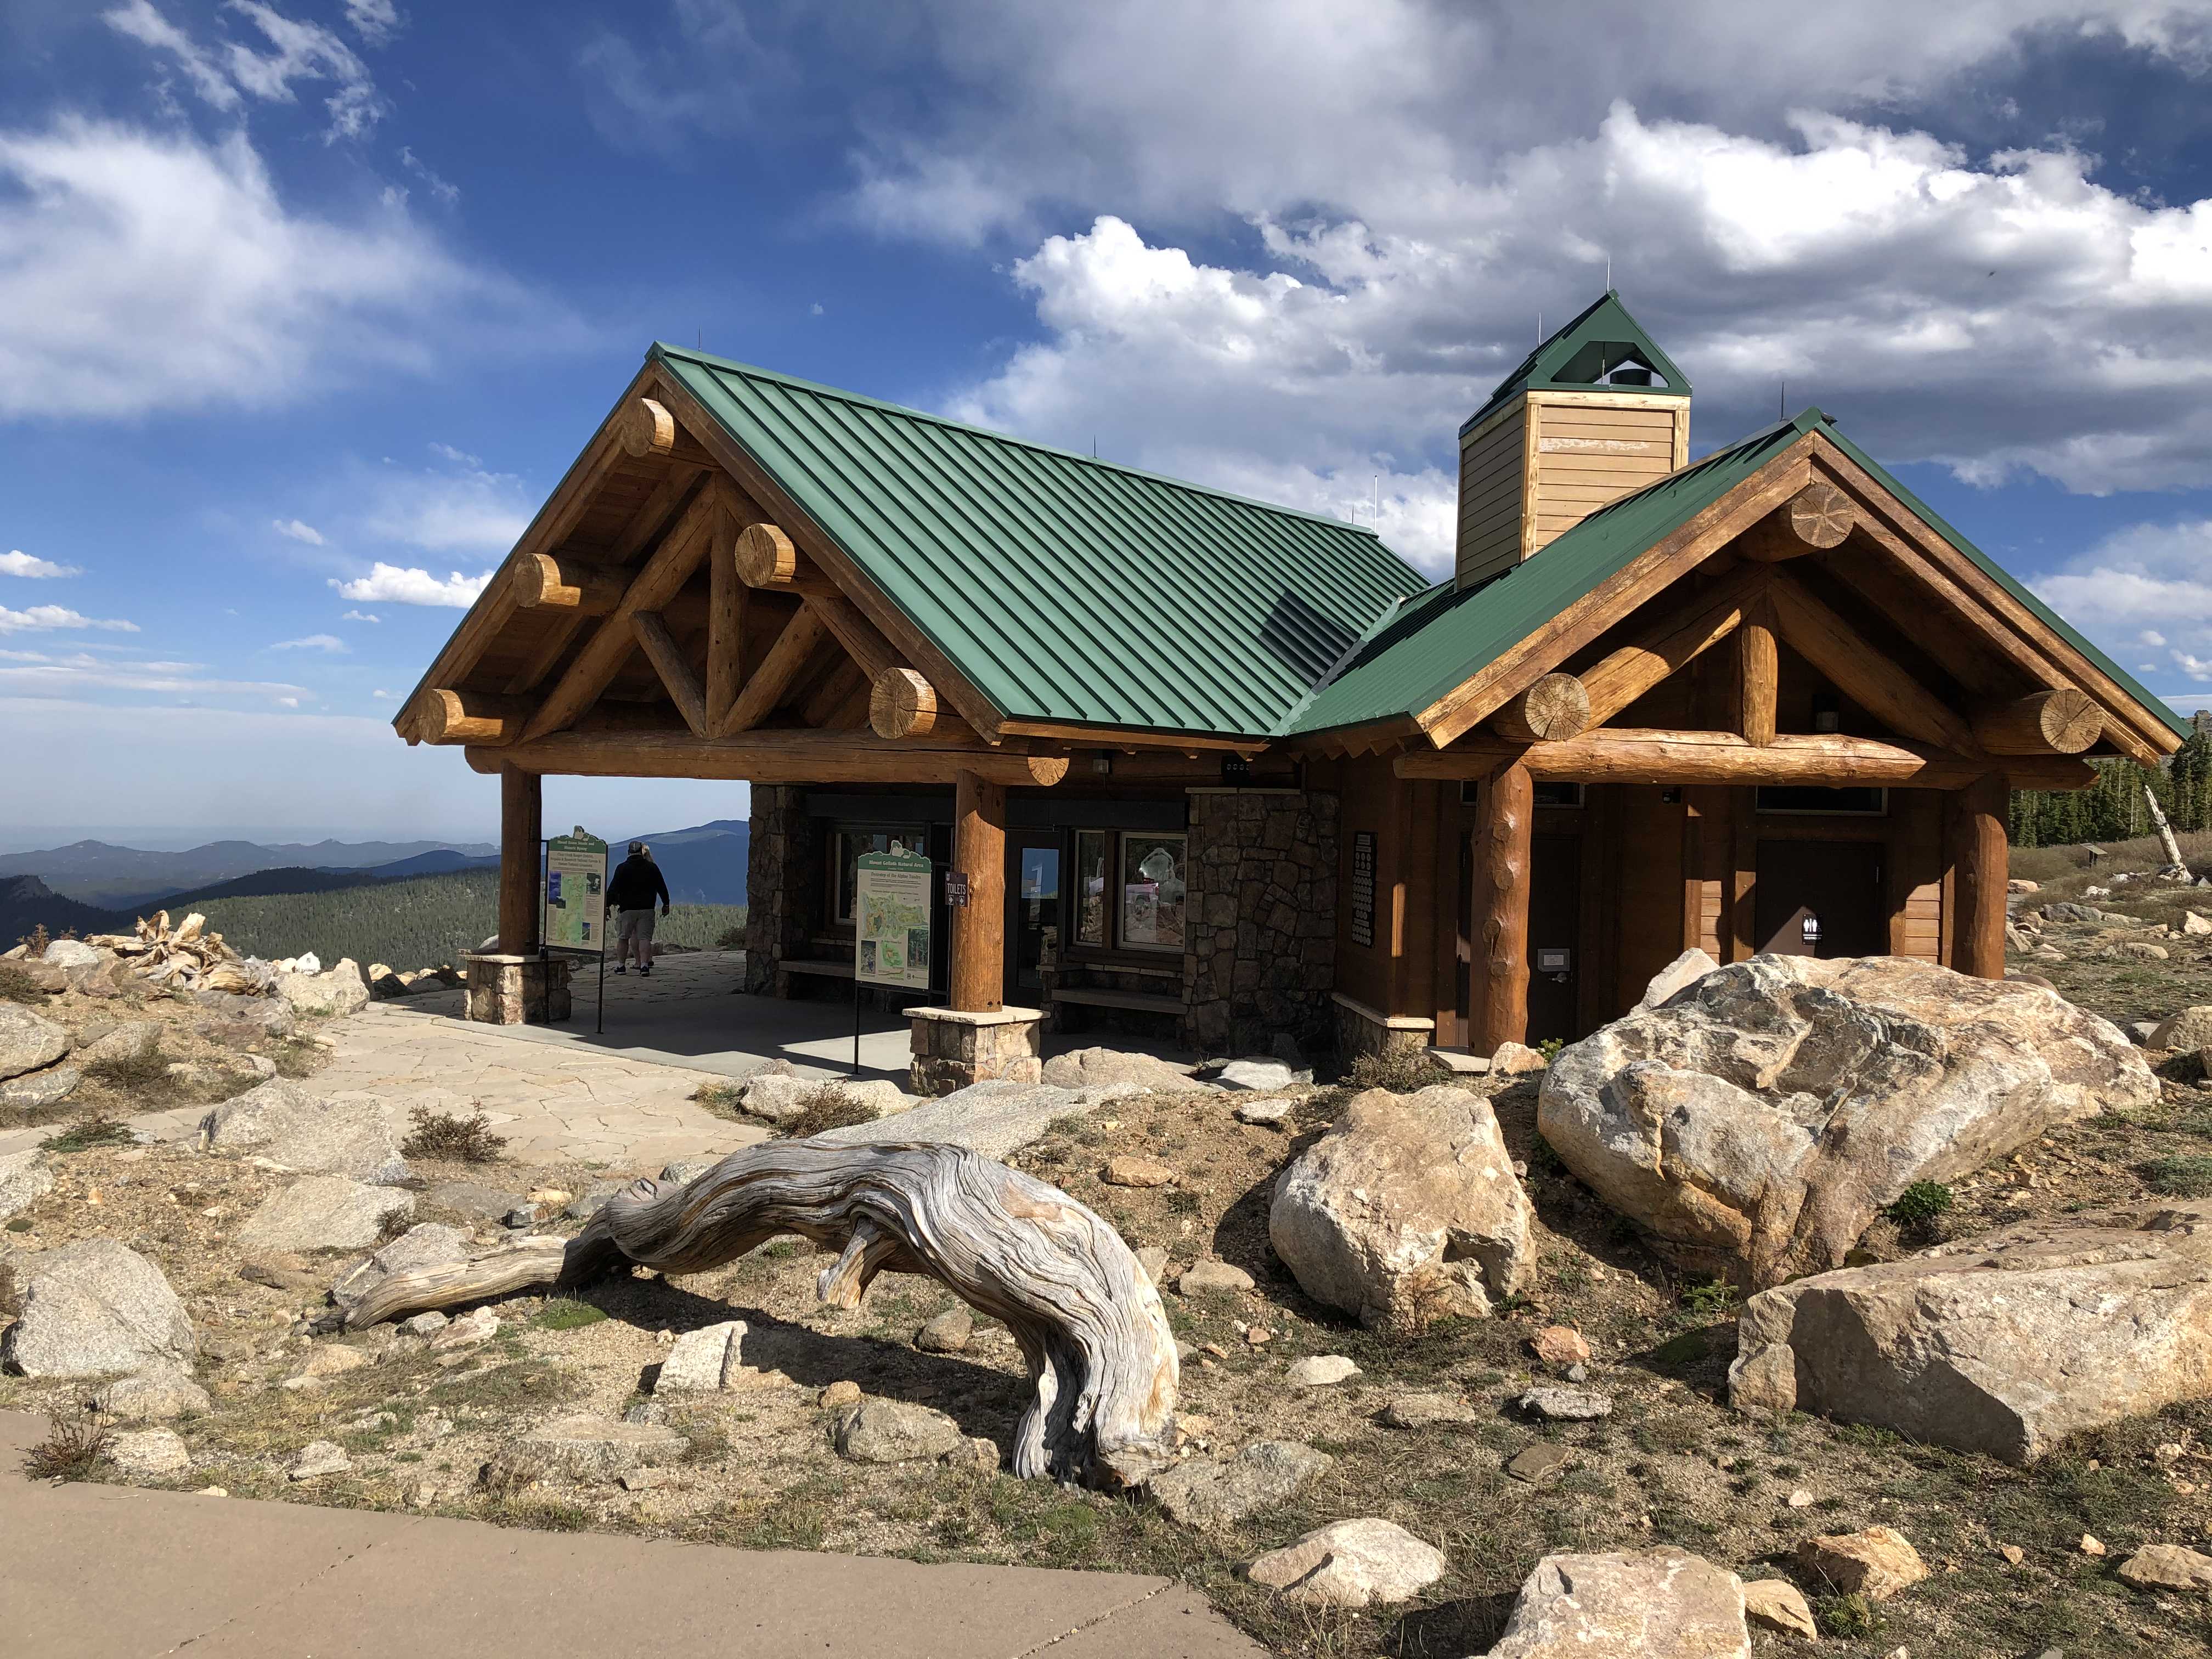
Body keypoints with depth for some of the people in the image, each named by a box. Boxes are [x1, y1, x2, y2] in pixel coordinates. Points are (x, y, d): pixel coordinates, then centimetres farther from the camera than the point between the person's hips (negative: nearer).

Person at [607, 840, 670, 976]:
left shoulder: (622, 868, -1)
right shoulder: (652, 868, 5)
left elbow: (613, 888, -4)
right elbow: (662, 887, 9)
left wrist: (608, 905, -2)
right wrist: (666, 904, 16)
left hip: (627, 909, -1)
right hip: (647, 909, 1)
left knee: (623, 938, 10)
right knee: (644, 938, -1)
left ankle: (621, 966, 14)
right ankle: (644, 965, -12)